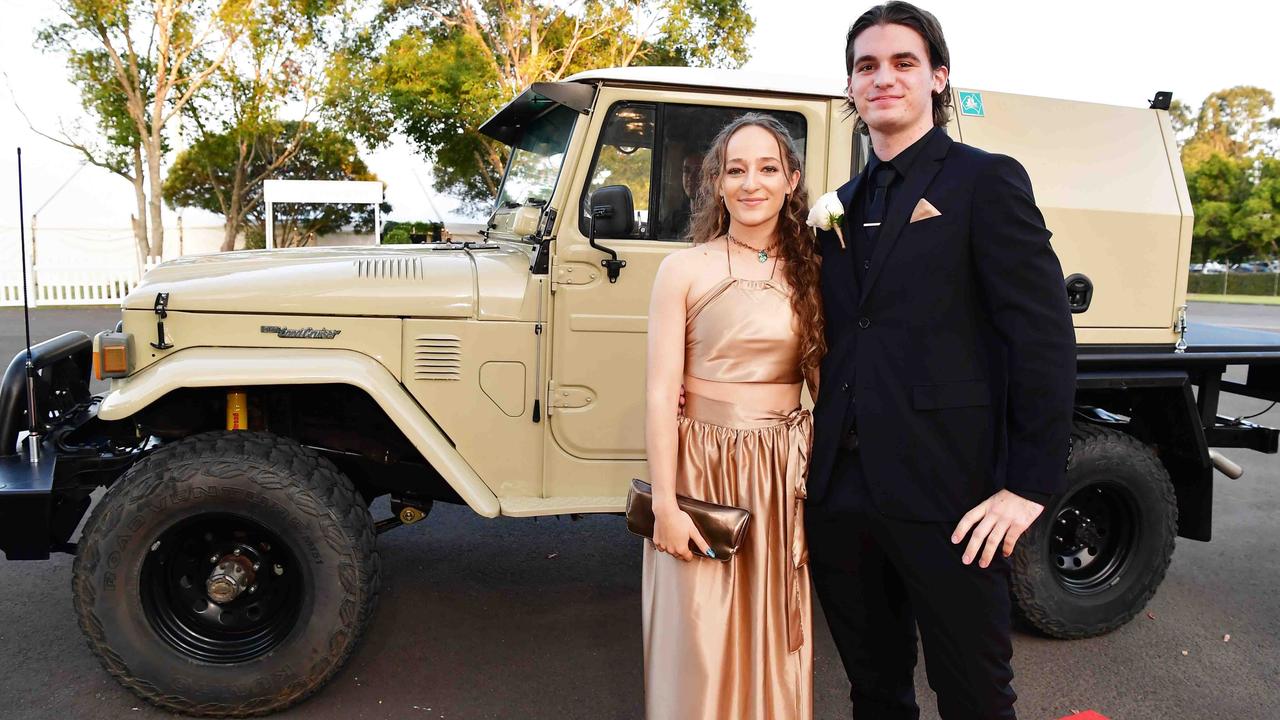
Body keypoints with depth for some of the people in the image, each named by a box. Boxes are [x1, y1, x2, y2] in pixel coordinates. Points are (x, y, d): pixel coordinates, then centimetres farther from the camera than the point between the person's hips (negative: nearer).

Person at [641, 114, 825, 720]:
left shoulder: (809, 272, 5)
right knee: (699, 646, 5)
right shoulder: (684, 269, -5)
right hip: (703, 467, -3)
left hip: (785, 474, 3)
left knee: (776, 641, 13)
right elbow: (660, 393, -8)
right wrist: (666, 504, -13)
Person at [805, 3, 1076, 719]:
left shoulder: (986, 181, -3)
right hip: (842, 489, 6)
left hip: (945, 495, -5)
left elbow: (1045, 337, -9)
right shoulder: (844, 204, 15)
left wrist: (1030, 485, -15)